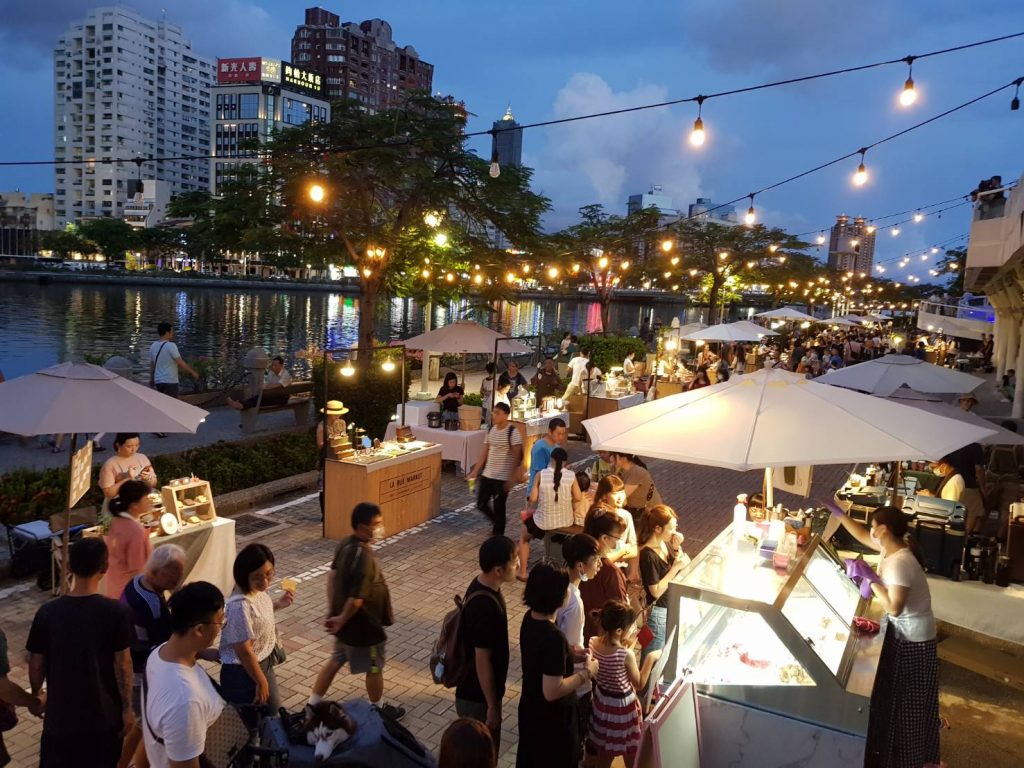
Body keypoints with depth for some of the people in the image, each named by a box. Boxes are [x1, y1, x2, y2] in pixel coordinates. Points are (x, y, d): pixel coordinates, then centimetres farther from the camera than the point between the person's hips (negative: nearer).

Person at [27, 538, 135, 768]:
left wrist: (35, 694, 17)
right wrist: (127, 707, -1)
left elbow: (36, 665, -3)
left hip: (61, 713, 1)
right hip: (104, 713, -1)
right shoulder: (117, 612, -19)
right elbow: (122, 666, -14)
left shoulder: (47, 612, -13)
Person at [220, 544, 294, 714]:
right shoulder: (240, 605, -34)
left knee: (272, 710, 27)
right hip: (244, 672, -9)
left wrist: (277, 604, 3)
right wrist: (261, 682, -17)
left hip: (263, 663, 9)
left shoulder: (257, 589, -8)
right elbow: (244, 650, -27)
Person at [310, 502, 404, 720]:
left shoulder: (345, 544, -4)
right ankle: (378, 710, 37)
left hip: (344, 620, 8)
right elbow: (356, 599, -30)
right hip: (363, 625, -8)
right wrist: (341, 620, -14)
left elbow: (332, 576, 6)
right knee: (375, 667, 15)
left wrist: (332, 612, 10)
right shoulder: (365, 558, -33)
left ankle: (313, 705, 37)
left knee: (336, 660, 25)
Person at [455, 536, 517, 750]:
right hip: (477, 696, -9)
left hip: (476, 690, 9)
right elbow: (482, 661, -25)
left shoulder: (482, 584, -3)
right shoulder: (484, 607, -33)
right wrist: (492, 706, -15)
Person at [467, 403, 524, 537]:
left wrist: (512, 479, -19)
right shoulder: (491, 430, 6)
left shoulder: (512, 432, -15)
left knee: (498, 507, 2)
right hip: (487, 474, 7)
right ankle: (497, 522, 38)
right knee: (481, 504, 11)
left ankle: (497, 535, 18)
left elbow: (517, 458, -15)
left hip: (503, 477, -6)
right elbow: (485, 453, 11)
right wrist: (475, 471, 7)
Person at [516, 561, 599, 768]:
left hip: (530, 709, 7)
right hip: (552, 718, -7)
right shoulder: (553, 636, -34)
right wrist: (586, 672, -19)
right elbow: (552, 691, -30)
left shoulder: (530, 617, -8)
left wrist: (571, 652, 5)